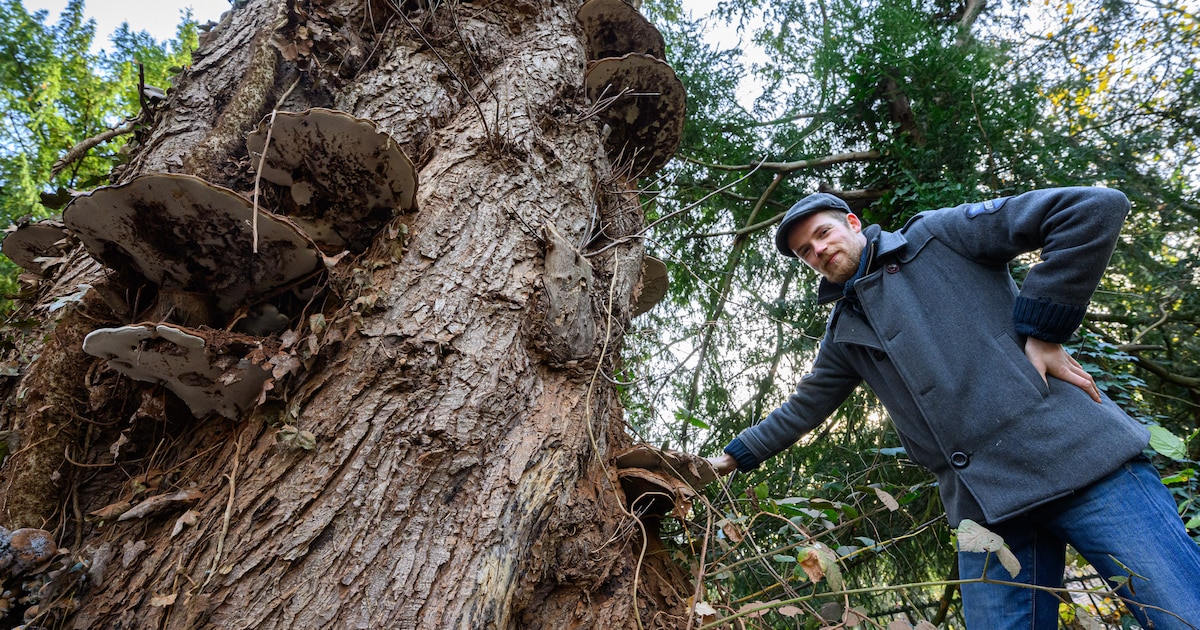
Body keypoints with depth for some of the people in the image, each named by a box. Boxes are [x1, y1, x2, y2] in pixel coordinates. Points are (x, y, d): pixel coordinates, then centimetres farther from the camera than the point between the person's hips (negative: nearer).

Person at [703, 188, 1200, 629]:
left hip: (1076, 453, -4)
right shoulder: (844, 334, 18)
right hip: (983, 505, 5)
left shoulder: (938, 234, 4)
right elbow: (801, 409, 27)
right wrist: (735, 456, 27)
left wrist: (1042, 331, -8)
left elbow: (1094, 209, -3)